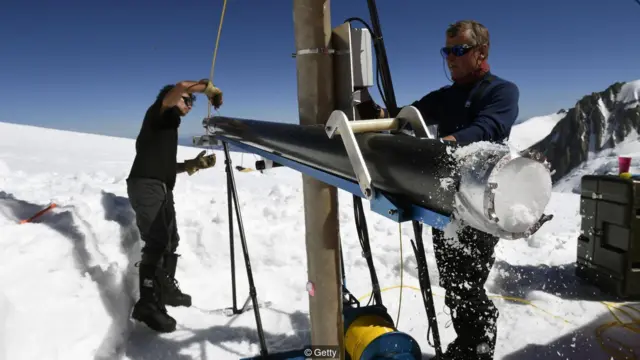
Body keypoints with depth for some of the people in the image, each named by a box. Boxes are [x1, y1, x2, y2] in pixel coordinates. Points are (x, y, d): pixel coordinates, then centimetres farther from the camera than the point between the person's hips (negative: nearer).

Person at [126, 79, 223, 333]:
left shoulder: (170, 126, 28)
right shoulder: (158, 113, 4)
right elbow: (180, 86, -17)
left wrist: (194, 164, 10)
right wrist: (209, 87, -5)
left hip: (162, 188, 10)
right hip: (146, 186, -10)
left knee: (170, 240, 16)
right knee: (157, 242, -19)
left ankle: (166, 288, 29)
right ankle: (148, 304, -18)